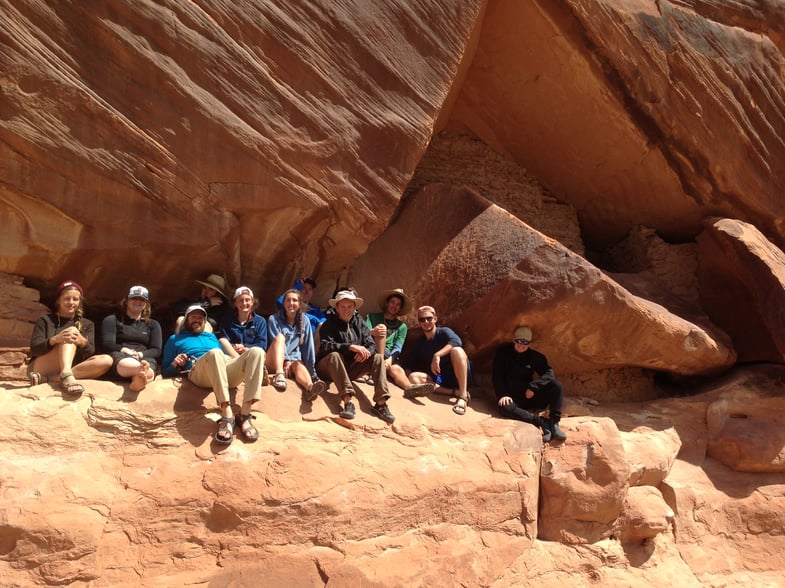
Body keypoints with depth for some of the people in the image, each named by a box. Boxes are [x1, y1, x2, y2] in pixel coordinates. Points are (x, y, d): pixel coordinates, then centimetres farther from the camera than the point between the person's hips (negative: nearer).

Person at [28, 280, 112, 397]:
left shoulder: (87, 324, 14)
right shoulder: (44, 321, 8)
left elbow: (90, 354, -1)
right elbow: (34, 349, -6)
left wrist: (82, 342, -25)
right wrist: (54, 340, -28)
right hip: (42, 369, -3)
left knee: (107, 360, -24)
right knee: (71, 332, -22)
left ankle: (46, 379, -33)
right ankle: (66, 376, -51)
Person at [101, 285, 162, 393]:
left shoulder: (153, 324, 26)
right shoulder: (112, 319, 19)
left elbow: (156, 350, 12)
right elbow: (107, 344, 4)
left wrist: (140, 354, -11)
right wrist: (124, 350, -17)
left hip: (145, 358, 2)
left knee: (149, 363, -39)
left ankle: (140, 376, -77)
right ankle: (143, 371, -79)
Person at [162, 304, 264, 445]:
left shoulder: (211, 336, 41)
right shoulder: (175, 339, 31)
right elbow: (165, 371, 23)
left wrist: (239, 355, 10)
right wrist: (174, 365, 0)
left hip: (227, 369, 4)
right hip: (197, 370, -4)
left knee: (257, 352, -28)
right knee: (214, 353, -41)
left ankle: (245, 414, -38)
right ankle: (227, 416, -47)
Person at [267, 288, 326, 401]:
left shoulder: (304, 321, 8)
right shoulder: (274, 319, 2)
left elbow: (308, 346, 3)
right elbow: (277, 341, -7)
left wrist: (312, 372, -2)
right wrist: (287, 362, -18)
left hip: (295, 360, 2)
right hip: (276, 363, -1)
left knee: (298, 365, -34)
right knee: (280, 336, -27)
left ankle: (310, 388, -69)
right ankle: (279, 375, -50)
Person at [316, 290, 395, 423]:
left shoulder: (359, 322, 6)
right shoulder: (329, 324, -7)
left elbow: (372, 345, 0)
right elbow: (325, 346, -25)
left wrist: (366, 352, -25)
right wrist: (350, 347, -35)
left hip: (351, 367, 5)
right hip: (329, 367, -5)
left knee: (378, 358, -11)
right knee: (335, 355, -34)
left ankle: (380, 403, -23)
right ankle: (347, 402, -45)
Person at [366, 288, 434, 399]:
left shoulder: (402, 327, 17)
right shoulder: (372, 317, 16)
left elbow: (398, 347, 2)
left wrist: (390, 359, -20)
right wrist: (372, 332, -26)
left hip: (390, 357, 1)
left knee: (396, 369, -32)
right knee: (382, 327, -21)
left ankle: (410, 388, -64)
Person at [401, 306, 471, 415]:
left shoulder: (444, 332, 1)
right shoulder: (419, 344, 16)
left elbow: (456, 342, -23)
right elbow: (408, 366, 10)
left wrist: (437, 355, -35)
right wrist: (409, 373, -13)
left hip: (456, 376, -4)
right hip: (437, 380, 4)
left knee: (457, 350, -30)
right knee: (414, 377, -20)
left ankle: (463, 396, -36)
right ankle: (455, 392, -27)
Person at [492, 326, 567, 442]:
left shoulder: (535, 356, 5)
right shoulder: (503, 353, 1)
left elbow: (549, 373, -6)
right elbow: (497, 377, -2)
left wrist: (534, 386, -21)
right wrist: (502, 395, -17)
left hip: (530, 397, 3)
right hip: (512, 398, -2)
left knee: (556, 385, -20)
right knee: (505, 407, -38)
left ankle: (554, 423, -25)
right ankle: (542, 422, -35)